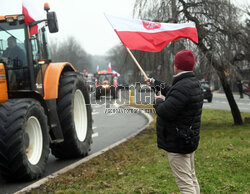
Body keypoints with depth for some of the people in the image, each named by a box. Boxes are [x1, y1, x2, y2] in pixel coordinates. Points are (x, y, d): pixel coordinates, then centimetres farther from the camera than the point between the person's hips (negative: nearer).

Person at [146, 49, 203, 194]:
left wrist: (158, 100, -8)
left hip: (177, 144, -10)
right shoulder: (194, 83, 8)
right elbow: (171, 91, 25)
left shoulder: (182, 87, -26)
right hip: (190, 140, 11)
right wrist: (155, 83, 39)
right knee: (192, 178, 22)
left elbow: (165, 112, -29)